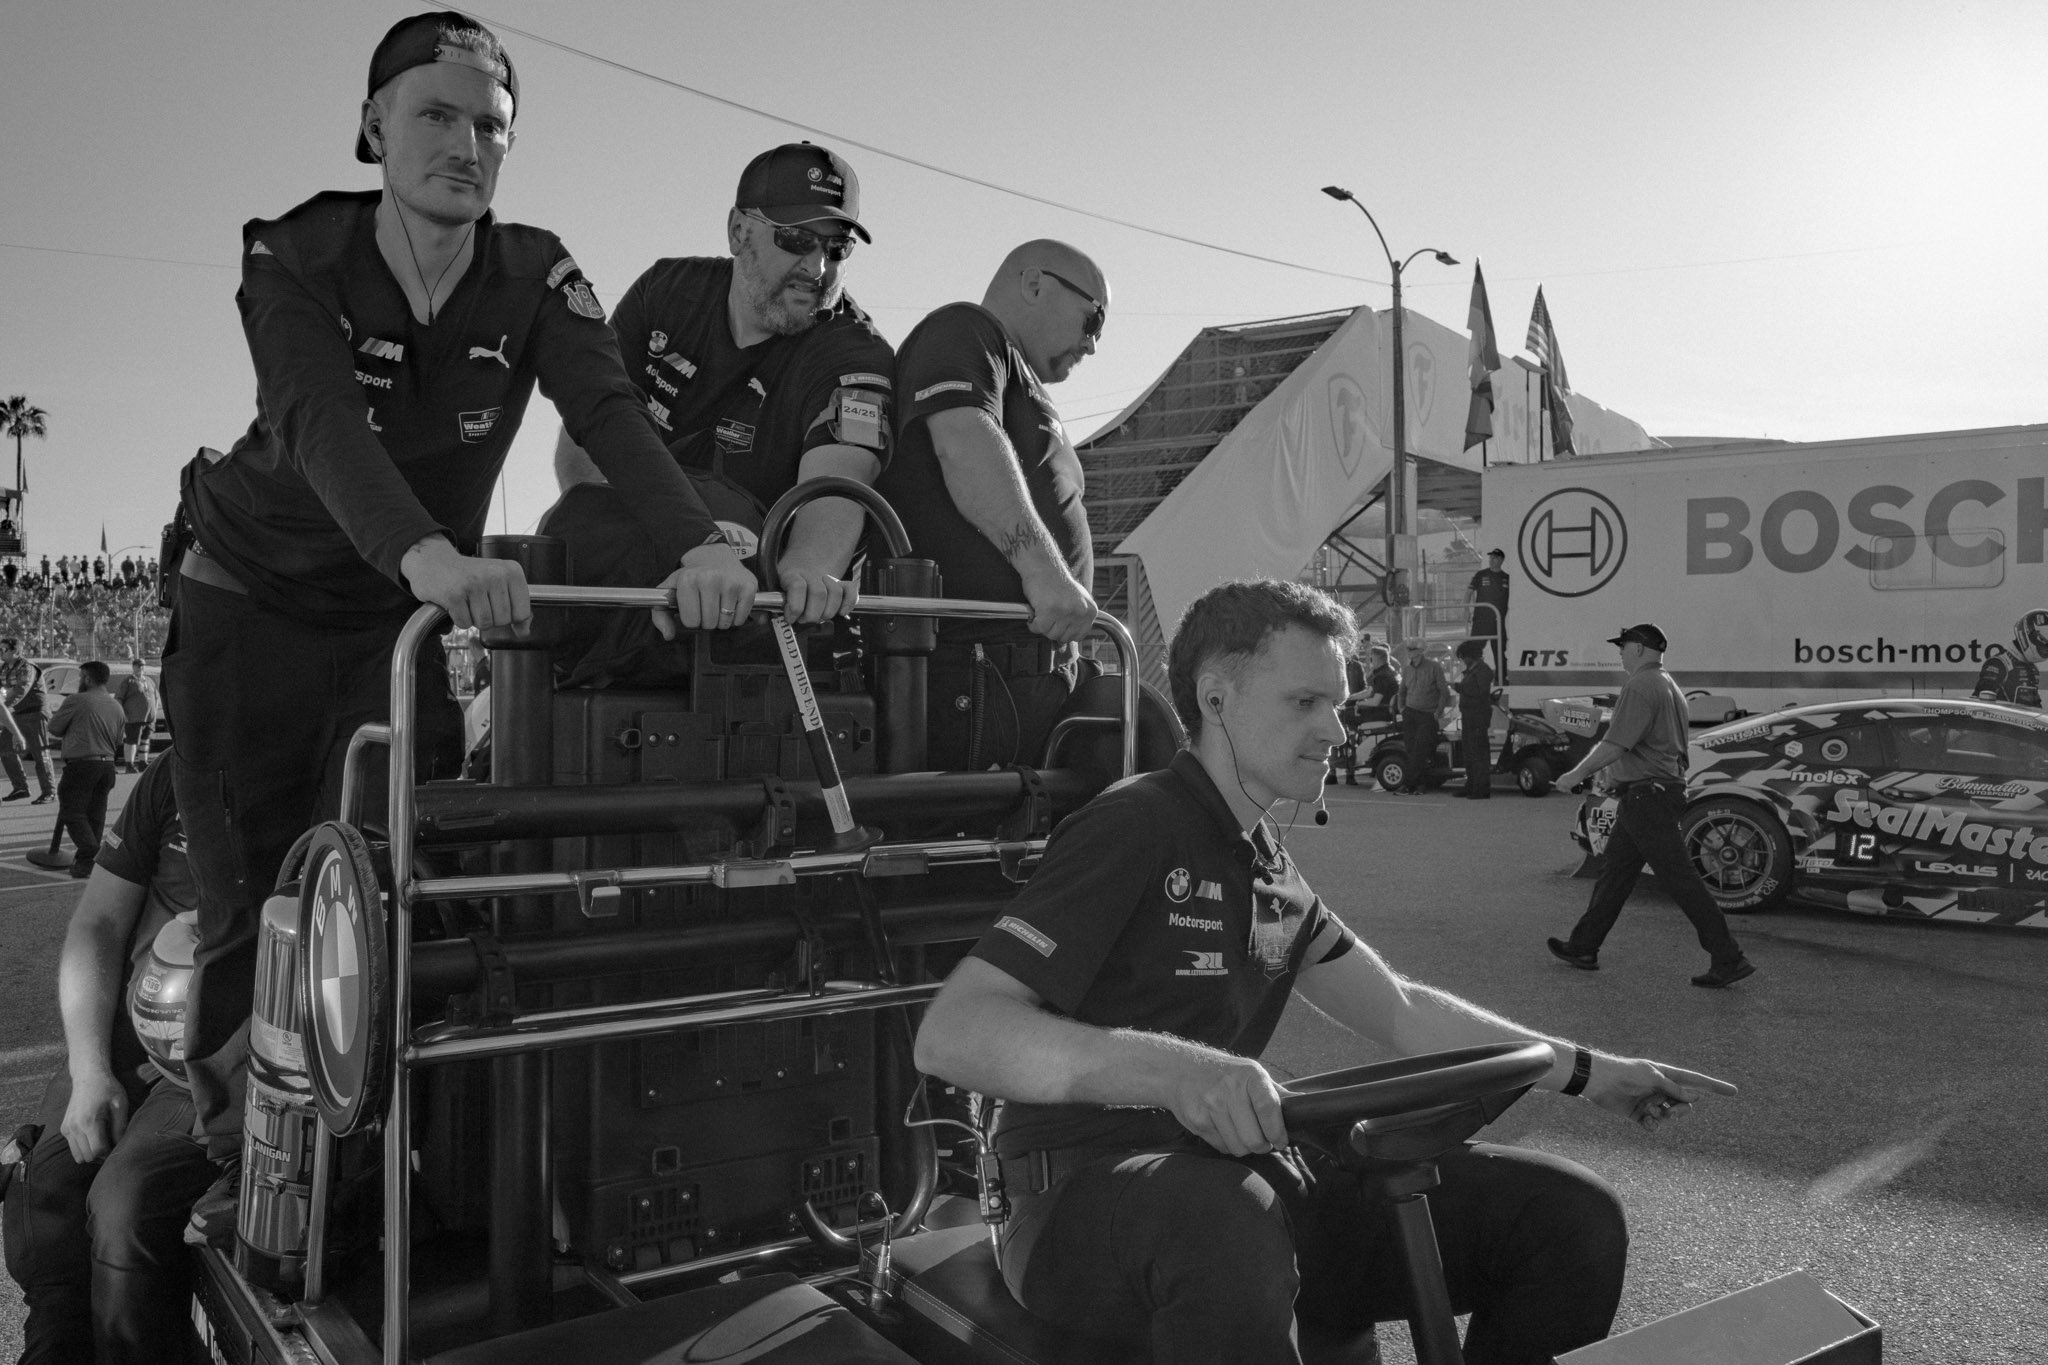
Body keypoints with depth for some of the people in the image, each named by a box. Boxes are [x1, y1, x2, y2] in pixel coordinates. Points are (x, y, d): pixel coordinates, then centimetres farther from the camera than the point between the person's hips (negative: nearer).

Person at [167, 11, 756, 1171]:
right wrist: (431, 557, -56)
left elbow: (610, 412, -28)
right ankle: (229, 1146, 18)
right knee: (247, 904, -1)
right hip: (254, 606, -1)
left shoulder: (534, 275, -11)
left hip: (406, 620, 2)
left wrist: (702, 544, -48)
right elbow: (322, 421, -36)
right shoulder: (295, 259, -18)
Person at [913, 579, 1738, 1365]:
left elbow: (1401, 1012, 23)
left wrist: (1586, 1073, 16)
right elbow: (950, 1036, -23)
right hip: (1093, 1189, -8)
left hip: (1253, 1171, 8)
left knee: (1573, 1216, -5)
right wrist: (1169, 1066, -38)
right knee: (1226, 1222, -43)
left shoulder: (1267, 864, 14)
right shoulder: (1135, 828, -12)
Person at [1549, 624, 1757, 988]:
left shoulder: (1640, 687, -15)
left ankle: (1729, 959, -5)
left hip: (1645, 795, -11)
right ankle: (1583, 947, 22)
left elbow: (1616, 744, -22)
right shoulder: (1670, 687, 18)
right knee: (1614, 872, 15)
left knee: (1681, 879, -7)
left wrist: (1577, 774, -12)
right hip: (1664, 789, 11)